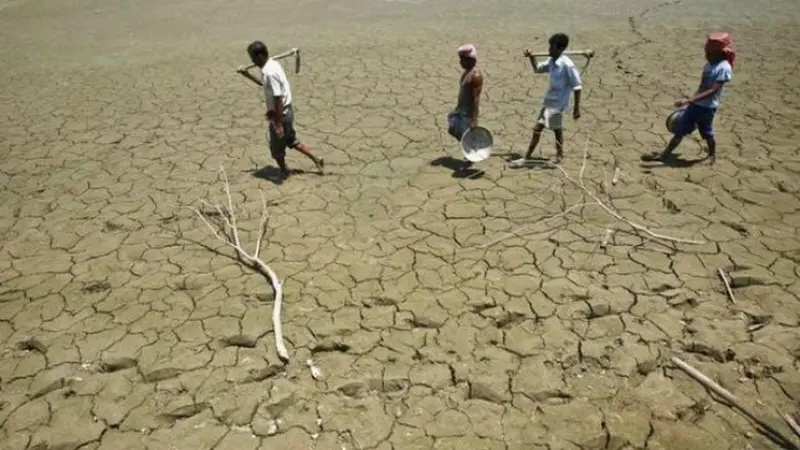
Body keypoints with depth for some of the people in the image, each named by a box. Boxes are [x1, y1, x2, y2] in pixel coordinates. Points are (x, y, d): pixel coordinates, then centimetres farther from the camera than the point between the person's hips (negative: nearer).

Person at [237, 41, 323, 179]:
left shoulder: (270, 72, -27)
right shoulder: (273, 64, 4)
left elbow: (278, 99, -27)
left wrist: (278, 124, -24)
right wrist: (247, 75, 19)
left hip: (280, 114, -9)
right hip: (287, 111, 9)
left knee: (276, 148, 12)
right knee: (292, 141, 25)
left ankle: (284, 172, 34)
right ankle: (316, 160, 29)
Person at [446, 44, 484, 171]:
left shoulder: (476, 75, -21)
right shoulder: (466, 72, 8)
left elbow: (476, 98, -23)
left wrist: (474, 119, -25)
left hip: (469, 111, -10)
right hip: (461, 109, 10)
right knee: (452, 129, 16)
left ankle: (468, 160, 20)